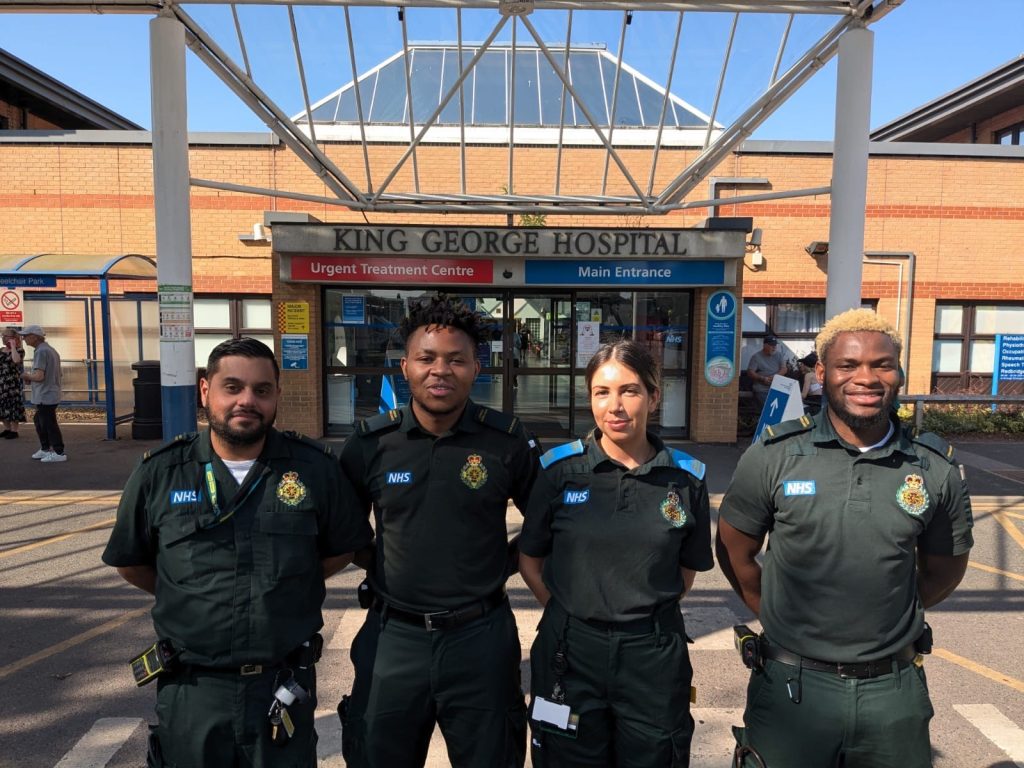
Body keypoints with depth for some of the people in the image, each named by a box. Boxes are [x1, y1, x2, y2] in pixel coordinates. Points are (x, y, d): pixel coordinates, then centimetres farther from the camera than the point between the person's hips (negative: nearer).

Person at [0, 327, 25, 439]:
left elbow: (16, 360, -29)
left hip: (13, 383, -7)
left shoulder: (19, 350, -6)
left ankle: (14, 431, 4)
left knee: (13, 406, -3)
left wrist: (13, 346, -20)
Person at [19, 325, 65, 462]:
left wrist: (27, 376, -5)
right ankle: (45, 449, 29)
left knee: (49, 424, -2)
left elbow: (39, 376, -25)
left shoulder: (41, 352, -18)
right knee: (38, 420, 22)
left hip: (45, 397, -10)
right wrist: (31, 377, 16)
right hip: (51, 394, 10)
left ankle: (59, 453, 4)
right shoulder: (51, 350, 13)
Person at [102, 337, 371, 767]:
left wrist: (285, 589, 1)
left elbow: (342, 549, 5)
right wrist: (190, 600, 5)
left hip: (284, 687, 0)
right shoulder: (158, 473, -5)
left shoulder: (315, 469, -7)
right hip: (190, 688, 1)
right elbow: (130, 563, 9)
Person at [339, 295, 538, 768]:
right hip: (394, 636, 1)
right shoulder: (371, 442, -5)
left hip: (480, 637, -1)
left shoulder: (507, 440, -8)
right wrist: (382, 571, 2)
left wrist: (499, 563, -1)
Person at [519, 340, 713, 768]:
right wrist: (570, 612, -1)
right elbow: (530, 559, 3)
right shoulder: (560, 468, -7)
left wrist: (647, 610, 3)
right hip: (570, 651, 0)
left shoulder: (686, 478, -4)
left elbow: (688, 569, 9)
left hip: (654, 653, 1)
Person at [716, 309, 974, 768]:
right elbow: (734, 551, 1)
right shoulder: (774, 456, -9)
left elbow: (944, 570, 11)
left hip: (894, 690, 2)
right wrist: (776, 614, 4)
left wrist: (889, 620, 9)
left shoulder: (937, 470, -3)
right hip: (792, 683, -1)